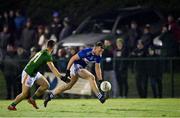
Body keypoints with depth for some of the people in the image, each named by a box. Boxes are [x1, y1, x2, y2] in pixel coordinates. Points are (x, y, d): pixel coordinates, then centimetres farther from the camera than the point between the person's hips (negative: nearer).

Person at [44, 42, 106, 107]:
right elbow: (73, 58, -20)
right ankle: (100, 96, -22)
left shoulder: (98, 56, -5)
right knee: (91, 77, -22)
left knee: (69, 86, 14)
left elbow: (97, 68, 4)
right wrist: (67, 70, -21)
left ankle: (50, 95, 22)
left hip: (81, 67, 8)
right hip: (76, 66, -8)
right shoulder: (86, 52, -26)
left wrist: (100, 80, -1)